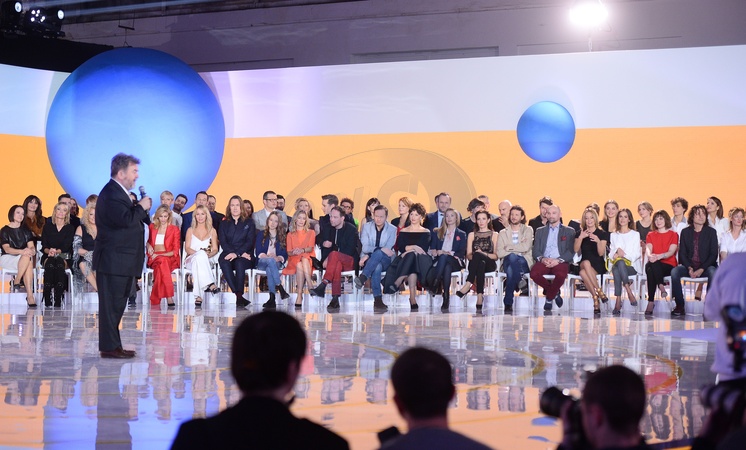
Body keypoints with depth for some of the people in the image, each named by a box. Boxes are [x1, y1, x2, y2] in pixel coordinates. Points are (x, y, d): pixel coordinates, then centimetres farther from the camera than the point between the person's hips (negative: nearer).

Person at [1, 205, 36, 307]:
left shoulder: (26, 231, 18)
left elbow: (31, 246, 5)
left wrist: (32, 250, -22)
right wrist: (22, 251, -29)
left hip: (23, 258, 3)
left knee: (28, 258, -36)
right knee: (27, 258, -35)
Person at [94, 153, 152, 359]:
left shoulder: (118, 193, 18)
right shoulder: (111, 193, -16)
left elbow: (130, 218, 22)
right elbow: (126, 219, -26)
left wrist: (140, 207, 6)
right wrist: (141, 207, -12)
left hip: (121, 262, 11)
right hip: (113, 262, -11)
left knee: (116, 305, 13)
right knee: (111, 305, -7)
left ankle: (113, 345, 19)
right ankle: (109, 347, -4)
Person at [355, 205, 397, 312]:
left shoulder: (392, 230, 4)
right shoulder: (367, 227, 7)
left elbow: (388, 249, -8)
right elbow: (364, 247, -5)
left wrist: (369, 255, -19)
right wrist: (381, 249, -23)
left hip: (386, 260, 0)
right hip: (369, 260, 0)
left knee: (378, 254, -38)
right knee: (377, 267, -38)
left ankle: (362, 278, -48)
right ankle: (378, 300, -47)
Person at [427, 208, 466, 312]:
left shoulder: (461, 235, 21)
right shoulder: (437, 233, 26)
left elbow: (462, 253, 7)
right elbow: (432, 250, 15)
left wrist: (448, 253, -9)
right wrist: (436, 252, -9)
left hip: (455, 262, -1)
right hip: (439, 261, 1)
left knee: (444, 257, -39)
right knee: (447, 268, -39)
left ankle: (436, 284, -50)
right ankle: (446, 298, -49)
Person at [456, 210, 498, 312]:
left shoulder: (494, 235, 15)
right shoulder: (472, 235, 23)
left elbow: (496, 256, 5)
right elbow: (468, 255, 12)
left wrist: (484, 254, -12)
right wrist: (474, 255, -11)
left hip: (490, 265, -1)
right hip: (475, 263, 2)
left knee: (477, 255, -37)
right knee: (480, 264, -39)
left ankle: (468, 285, -46)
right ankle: (480, 295, -52)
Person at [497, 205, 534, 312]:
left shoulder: (528, 230, 15)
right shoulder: (503, 233, 19)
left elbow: (526, 248, -4)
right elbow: (500, 253, 4)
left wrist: (509, 247, 1)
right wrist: (517, 249, -3)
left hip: (524, 262, -1)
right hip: (508, 262, 1)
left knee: (511, 270, -37)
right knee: (512, 257, -38)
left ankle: (508, 302, -32)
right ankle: (521, 283, -31)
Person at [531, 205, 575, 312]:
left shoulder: (569, 231, 16)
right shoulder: (540, 231, 23)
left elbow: (571, 251, 3)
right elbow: (535, 251, 12)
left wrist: (558, 260, -15)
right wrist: (542, 259, -12)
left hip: (560, 262, -2)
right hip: (544, 261, 2)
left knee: (561, 274, -37)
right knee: (534, 273, -32)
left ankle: (549, 299, -10)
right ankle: (555, 293, -6)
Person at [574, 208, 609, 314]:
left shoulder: (602, 234, 5)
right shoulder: (580, 233, 13)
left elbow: (601, 253, -6)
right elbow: (576, 250, -2)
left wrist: (598, 241, -23)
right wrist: (580, 238, -16)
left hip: (598, 265, -2)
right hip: (583, 264, 2)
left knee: (583, 273, -35)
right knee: (586, 263, -36)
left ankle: (595, 298, -30)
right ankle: (599, 292, -33)